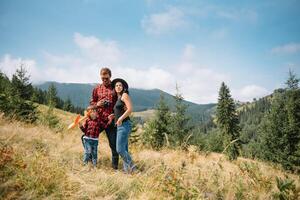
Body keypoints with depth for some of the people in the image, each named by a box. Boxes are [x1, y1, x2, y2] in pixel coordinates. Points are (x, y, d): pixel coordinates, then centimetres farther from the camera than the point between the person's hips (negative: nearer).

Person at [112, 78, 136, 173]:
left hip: (124, 125, -9)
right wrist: (113, 116, 5)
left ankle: (131, 167, -2)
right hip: (120, 126, 9)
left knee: (120, 149, -12)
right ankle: (127, 169, 14)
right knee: (124, 149, 9)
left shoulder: (124, 95, -3)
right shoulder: (118, 98, 21)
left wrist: (120, 119, -15)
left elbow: (130, 109, -15)